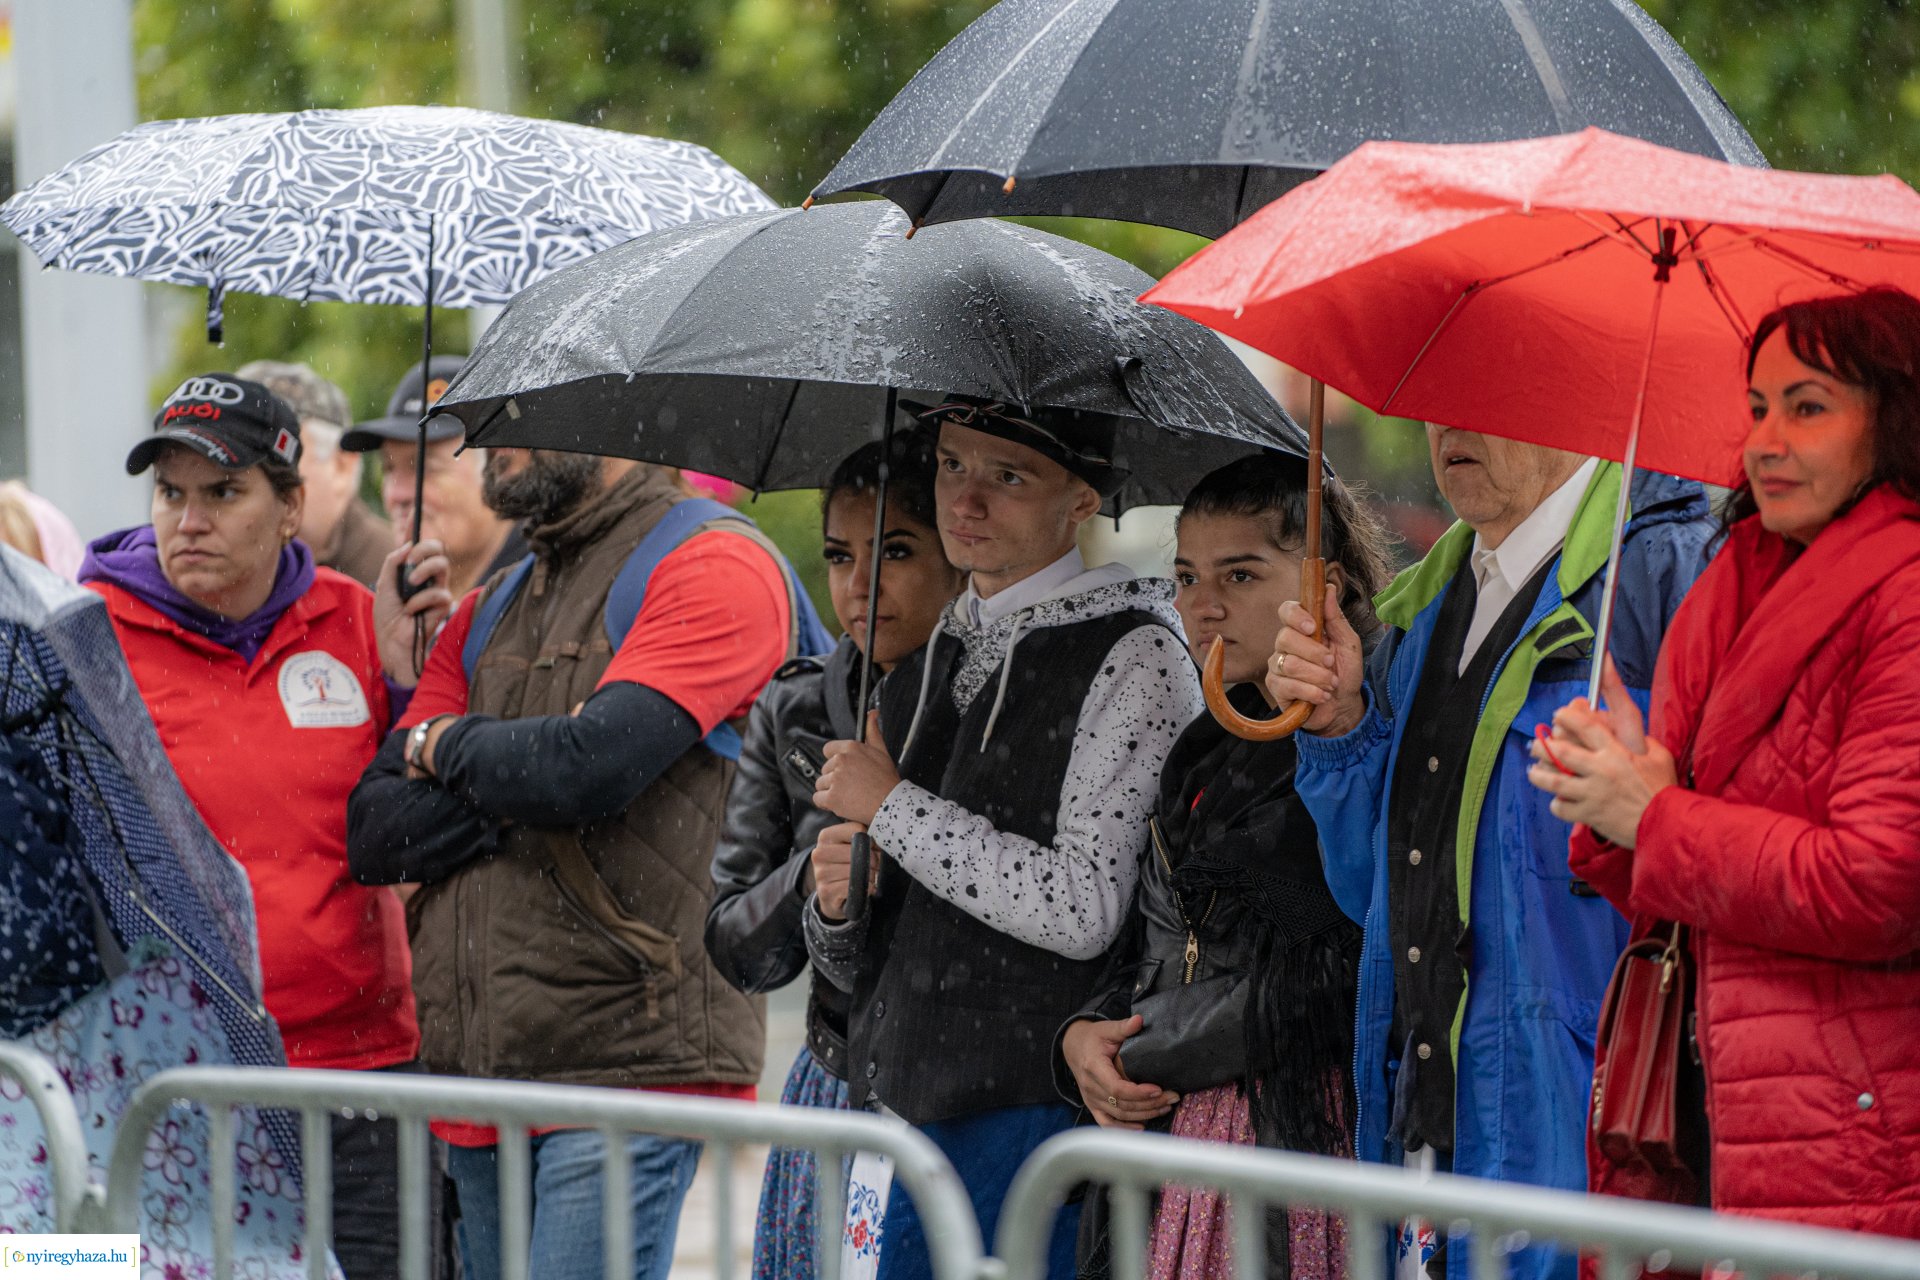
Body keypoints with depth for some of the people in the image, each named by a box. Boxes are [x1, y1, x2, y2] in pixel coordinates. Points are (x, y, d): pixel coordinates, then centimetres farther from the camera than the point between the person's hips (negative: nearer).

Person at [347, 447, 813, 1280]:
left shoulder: (716, 566, -4)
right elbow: (373, 832, 10)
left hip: (627, 1059, -7)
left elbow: (591, 767, -19)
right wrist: (520, 787, -8)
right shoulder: (490, 611, 20)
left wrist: (443, 744, 1)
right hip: (475, 1073, 7)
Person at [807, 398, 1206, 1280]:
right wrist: (836, 906, -2)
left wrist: (892, 809, -9)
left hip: (1045, 1106, -7)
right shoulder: (924, 670, 16)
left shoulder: (1132, 656, -5)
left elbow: (1083, 910, -17)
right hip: (911, 1106, 7)